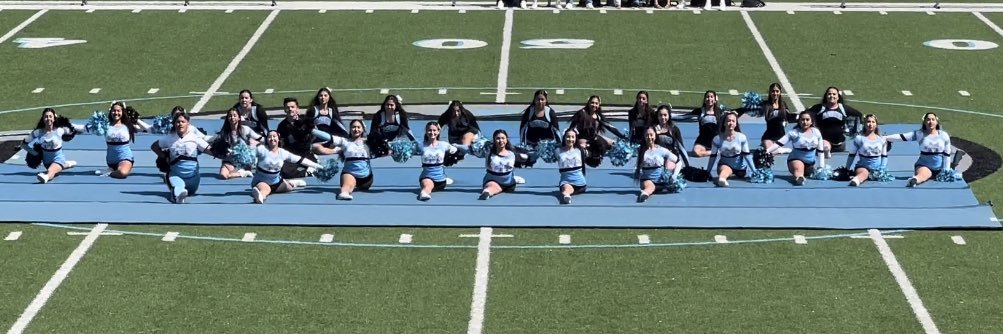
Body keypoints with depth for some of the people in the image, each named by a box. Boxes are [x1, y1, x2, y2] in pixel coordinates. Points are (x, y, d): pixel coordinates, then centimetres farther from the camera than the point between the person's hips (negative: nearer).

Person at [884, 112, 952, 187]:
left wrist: (946, 172, 1)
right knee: (922, 174, -35)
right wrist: (884, 137, -18)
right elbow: (901, 137, -10)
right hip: (924, 165, -8)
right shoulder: (919, 134, -5)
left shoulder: (944, 135, -1)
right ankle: (913, 180, -66)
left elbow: (947, 155, 3)